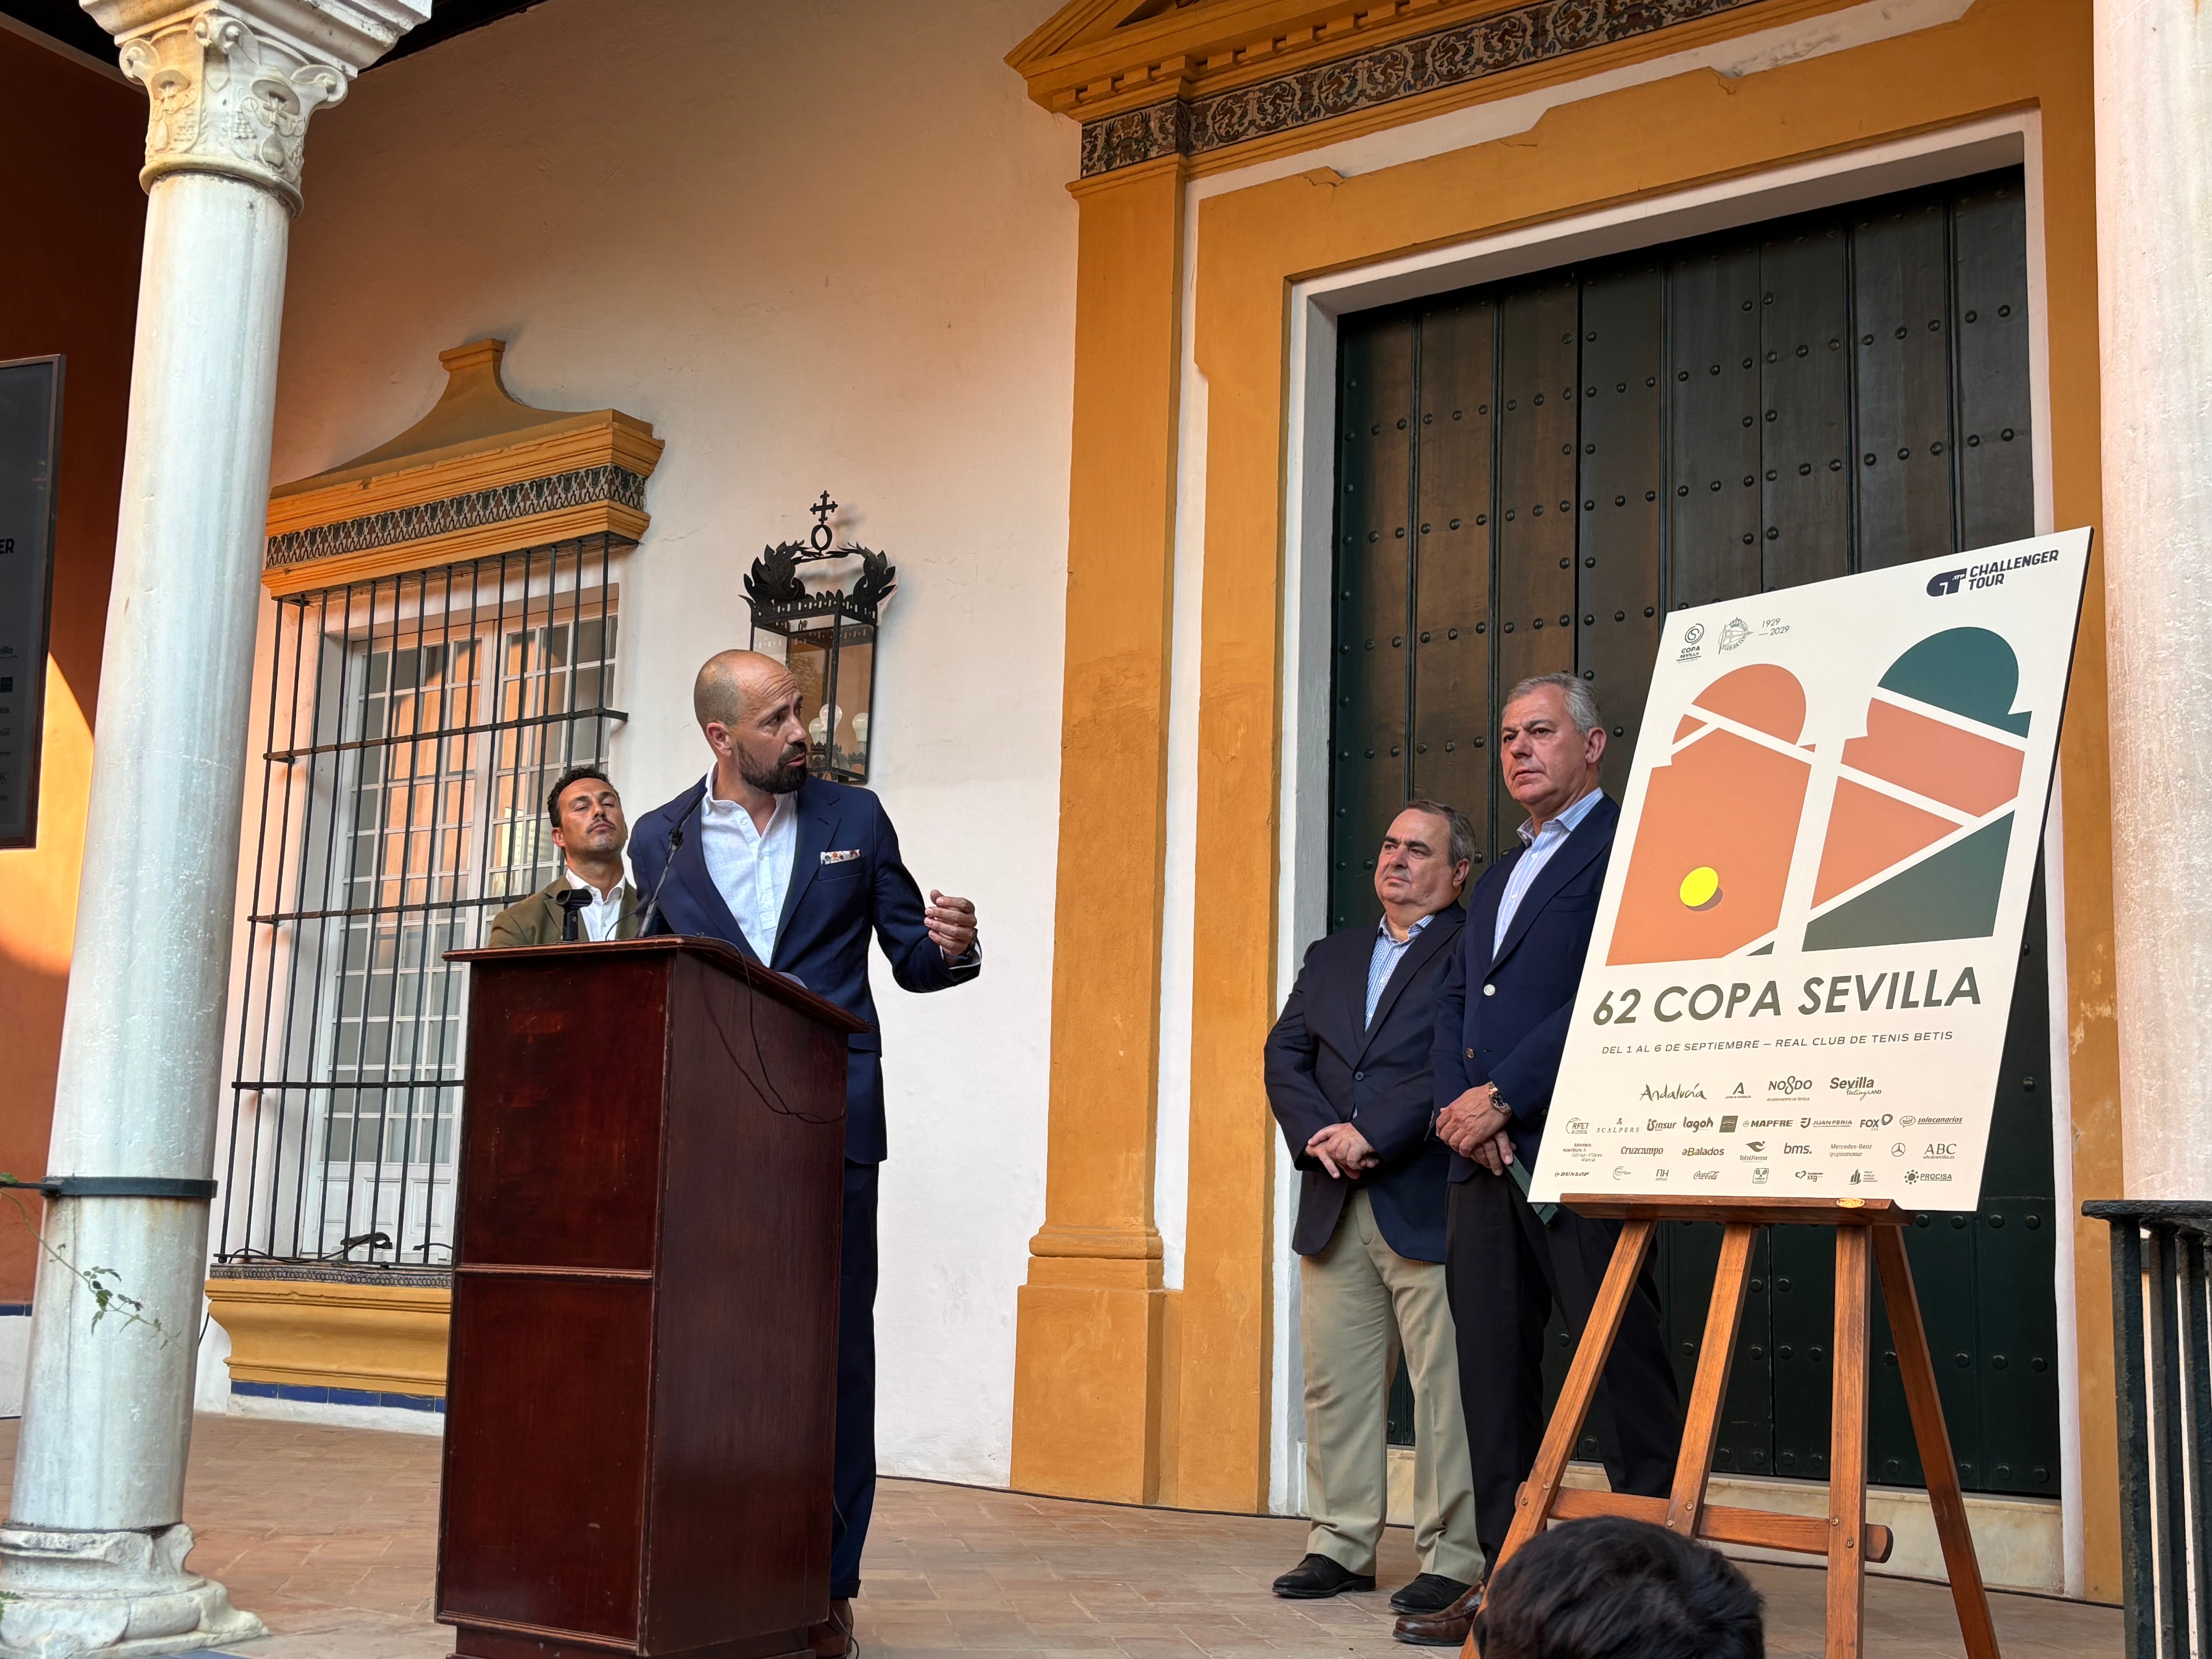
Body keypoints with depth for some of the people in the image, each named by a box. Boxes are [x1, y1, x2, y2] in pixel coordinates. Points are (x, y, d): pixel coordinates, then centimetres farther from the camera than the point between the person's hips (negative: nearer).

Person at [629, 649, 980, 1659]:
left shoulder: (854, 819, 9)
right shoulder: (663, 839, 10)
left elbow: (909, 955, 12)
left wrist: (951, 947, -10)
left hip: (828, 1123, -1)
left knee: (835, 1346, -2)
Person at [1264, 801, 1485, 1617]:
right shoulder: (1332, 957, 19)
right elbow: (1285, 1056, 11)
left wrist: (1373, 1137, -16)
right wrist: (1318, 1135, -7)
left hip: (1428, 1202, -6)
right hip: (1334, 1207, 6)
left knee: (1445, 1387, -3)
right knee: (1335, 1381, 10)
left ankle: (1454, 1557, 6)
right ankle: (1342, 1543, 19)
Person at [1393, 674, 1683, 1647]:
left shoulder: (1625, 846, -2)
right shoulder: (1498, 881, 25)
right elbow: (1454, 1002, 19)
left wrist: (1503, 1098, -14)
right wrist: (1459, 1104, -1)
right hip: (1483, 1160, 8)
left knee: (1622, 1373, -5)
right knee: (1493, 1375, 8)